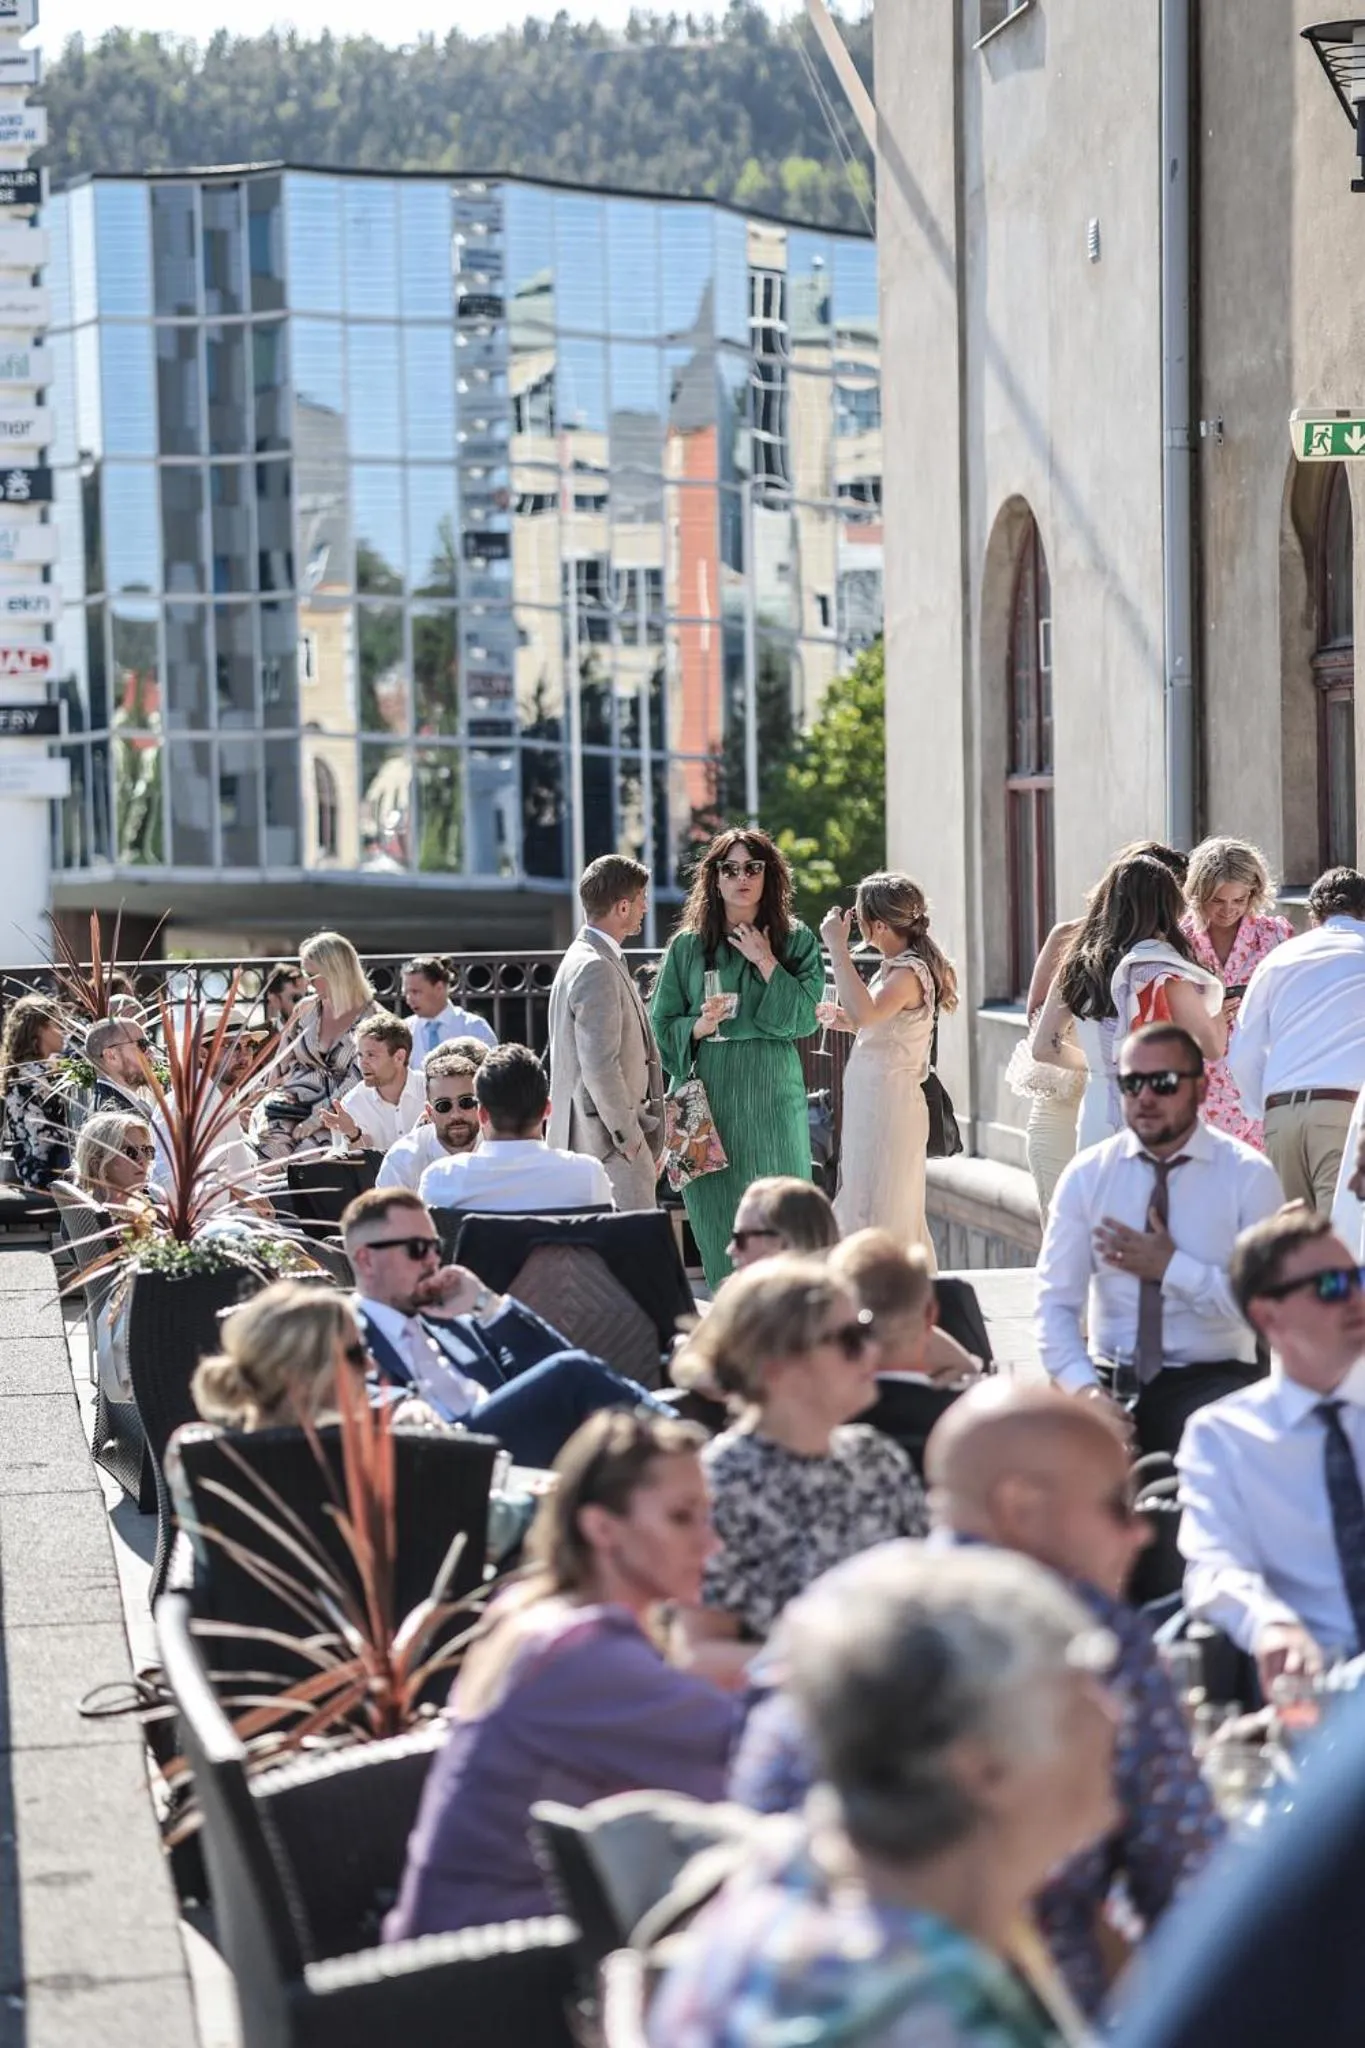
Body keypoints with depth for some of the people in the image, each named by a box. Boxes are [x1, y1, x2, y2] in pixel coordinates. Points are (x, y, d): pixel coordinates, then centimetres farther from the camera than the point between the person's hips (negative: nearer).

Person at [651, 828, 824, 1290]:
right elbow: (661, 1023, 9)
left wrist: (768, 964, -9)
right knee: (718, 1220, -1)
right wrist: (699, 1026, -11)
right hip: (708, 1093, 1)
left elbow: (805, 1018, -3)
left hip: (772, 1094, -1)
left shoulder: (795, 941, 5)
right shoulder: (688, 945, 7)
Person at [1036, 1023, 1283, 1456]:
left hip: (1211, 1382, -2)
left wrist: (1173, 1269, -14)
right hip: (1113, 1377, 2)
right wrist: (1083, 1386, -19)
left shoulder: (1248, 1175, -1)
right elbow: (1056, 1302, -2)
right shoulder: (1087, 1175, 5)